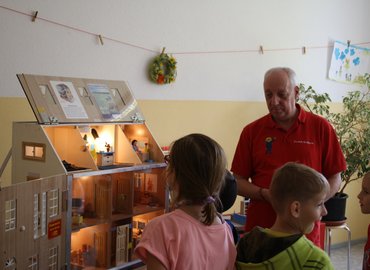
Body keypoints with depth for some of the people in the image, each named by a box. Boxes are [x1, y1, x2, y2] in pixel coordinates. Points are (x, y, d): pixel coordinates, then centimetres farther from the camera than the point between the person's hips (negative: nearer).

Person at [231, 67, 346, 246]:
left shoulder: (320, 127, 1)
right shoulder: (252, 131, 3)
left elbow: (334, 178, 4)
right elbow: (239, 181, 4)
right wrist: (265, 194, -14)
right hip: (259, 228, 1)